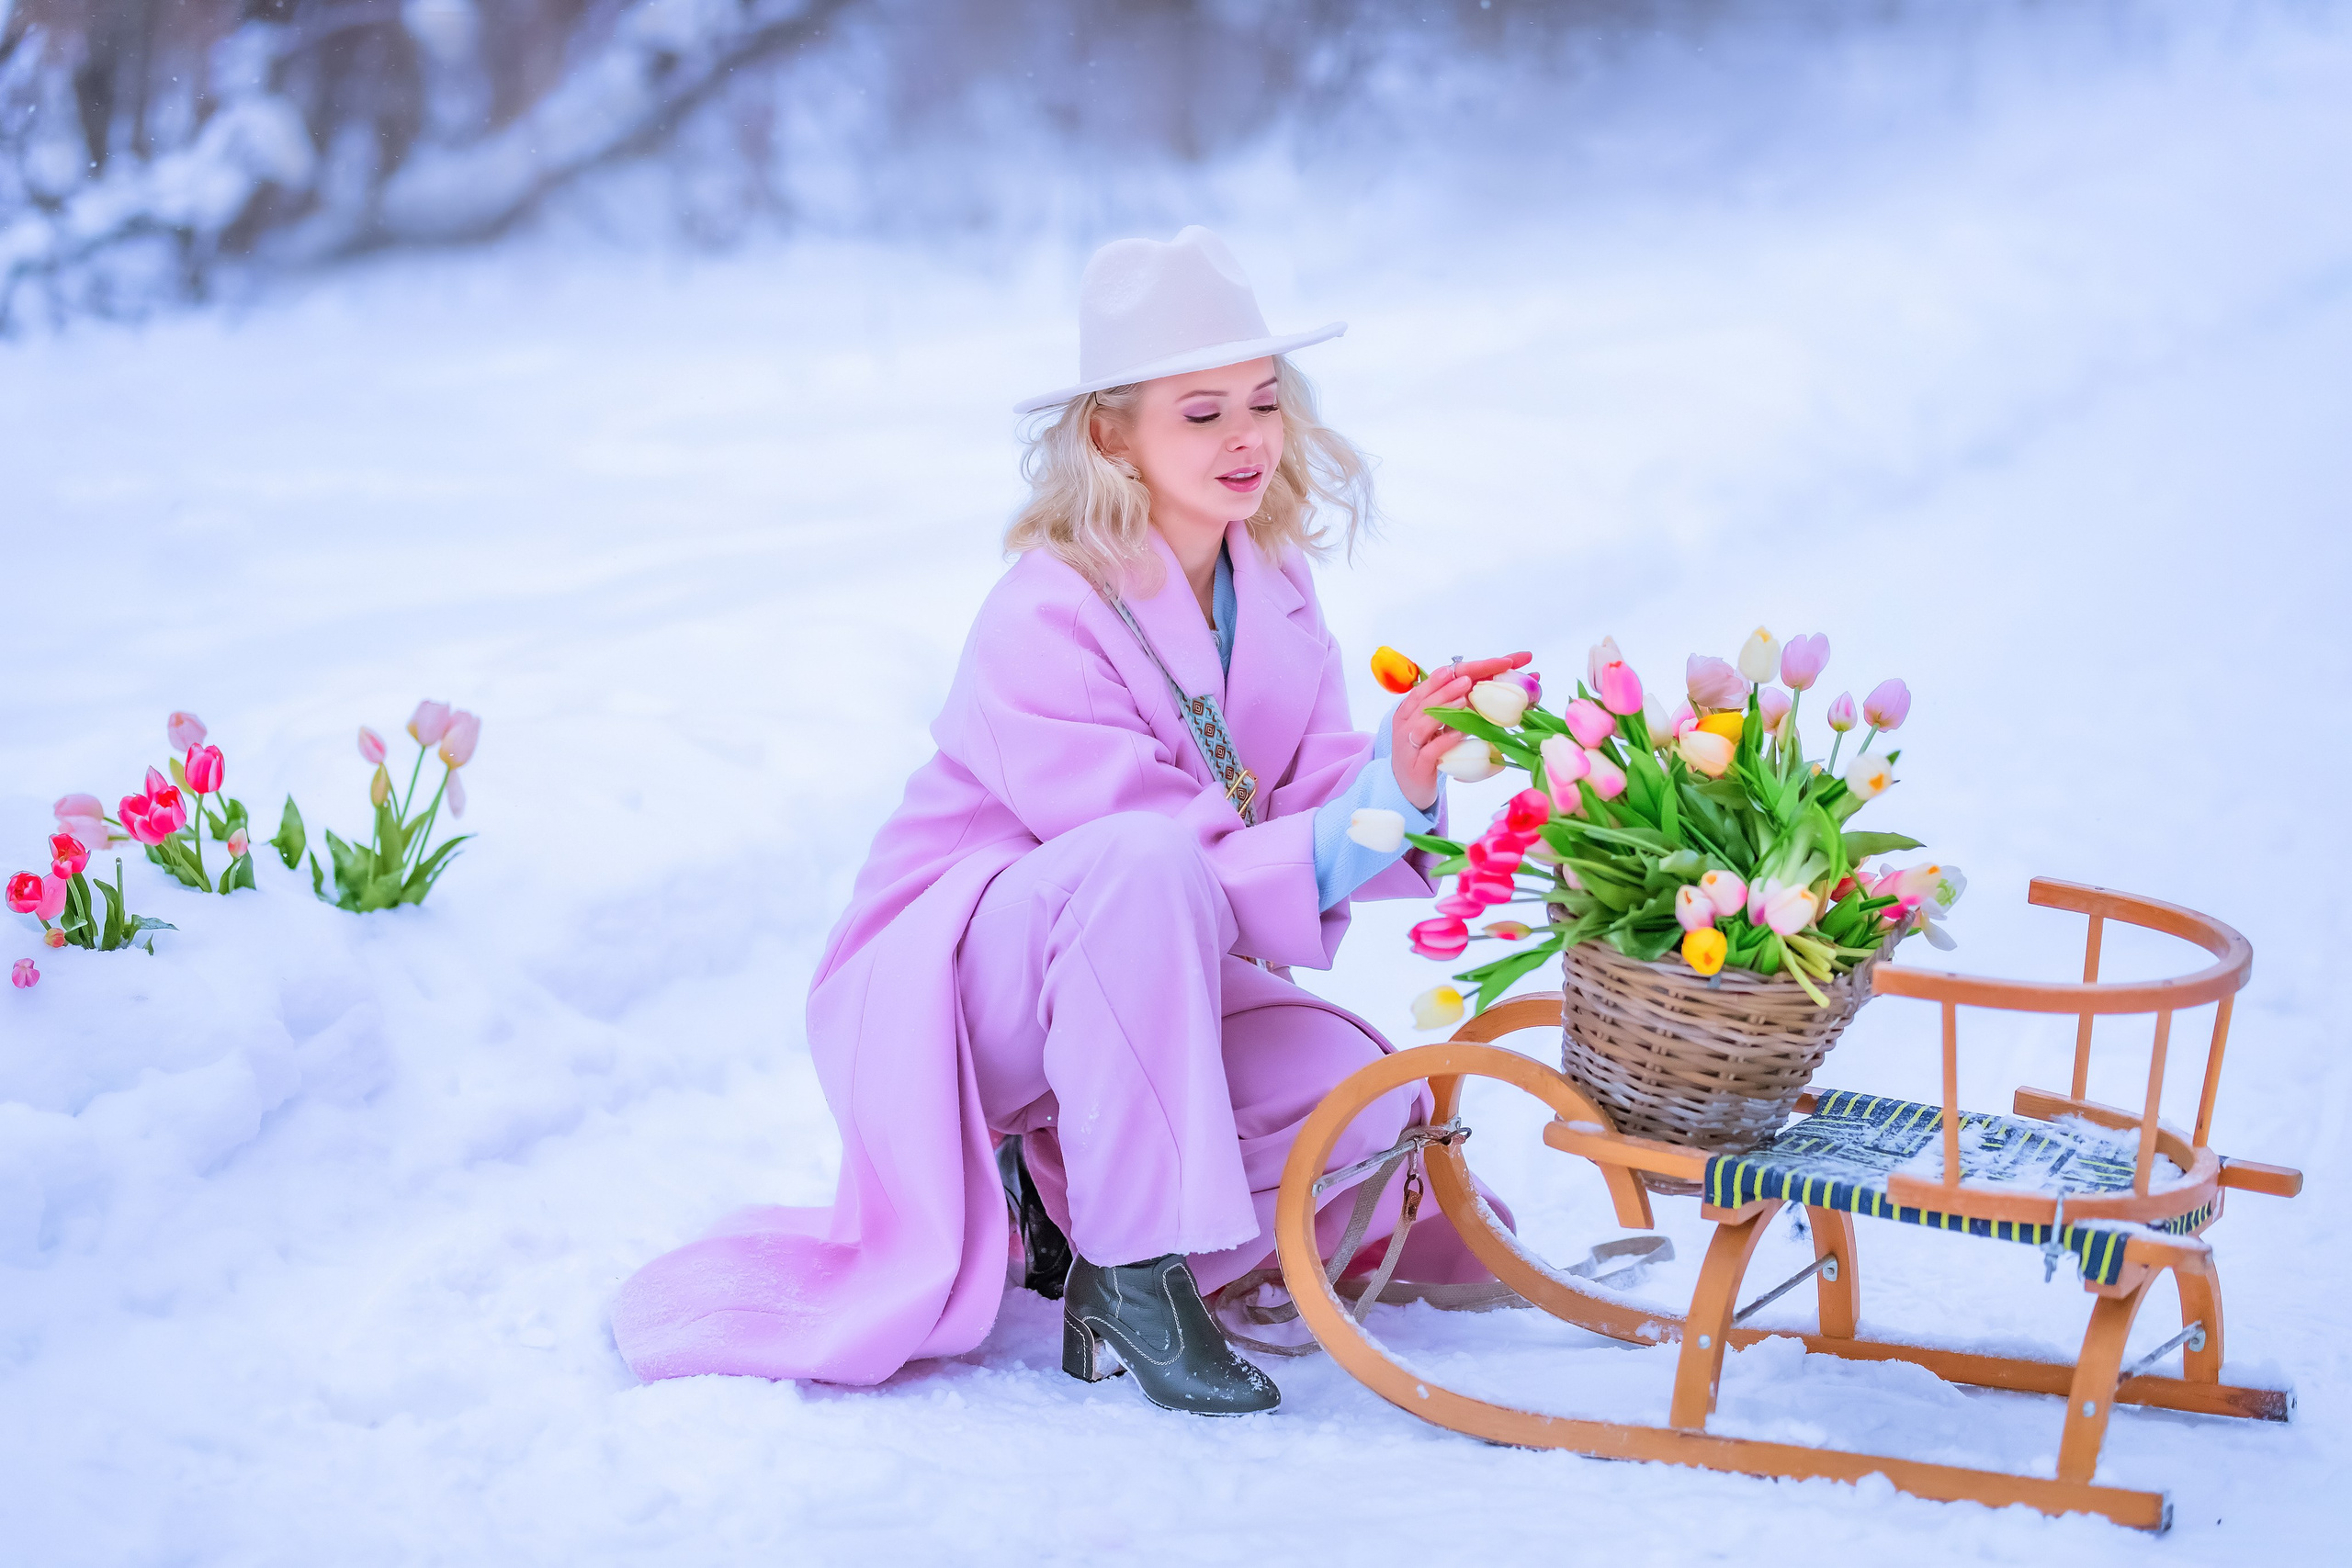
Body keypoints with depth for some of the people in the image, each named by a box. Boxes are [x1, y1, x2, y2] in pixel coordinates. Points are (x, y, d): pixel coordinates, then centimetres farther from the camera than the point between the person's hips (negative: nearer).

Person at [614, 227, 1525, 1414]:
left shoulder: (1273, 591, 0)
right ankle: (1135, 1265, -28)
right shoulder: (1041, 625, -23)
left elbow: (1313, 810, -6)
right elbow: (1163, 858, -28)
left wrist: (1399, 783, -28)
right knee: (1143, 866, -39)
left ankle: (1056, 1204, 3)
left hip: (1131, 979, 7)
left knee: (1369, 1099, -19)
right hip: (956, 981, -7)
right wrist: (1358, 825, -38)